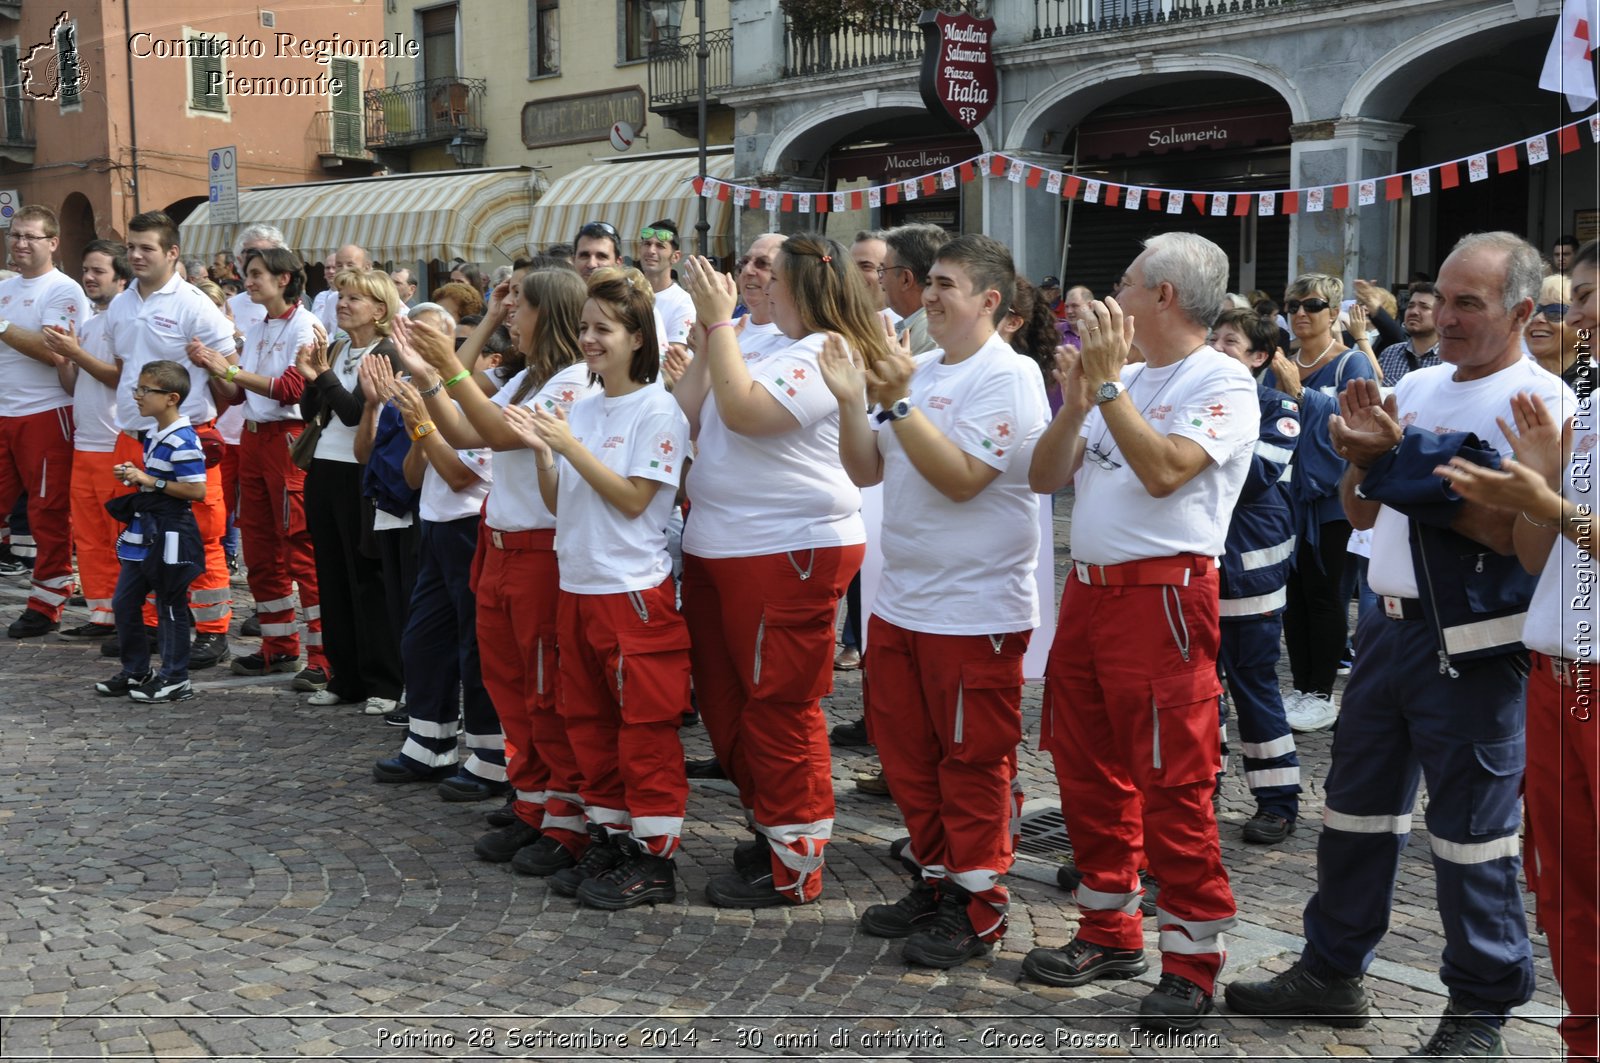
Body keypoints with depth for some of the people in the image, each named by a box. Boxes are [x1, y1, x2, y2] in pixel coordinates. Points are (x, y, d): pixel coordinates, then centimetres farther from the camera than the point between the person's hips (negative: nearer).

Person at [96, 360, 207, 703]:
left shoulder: (183, 441, -19)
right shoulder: (154, 434, 10)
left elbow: (196, 490, -25)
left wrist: (150, 481, -22)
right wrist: (133, 476, 5)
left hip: (170, 535, -10)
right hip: (145, 531, 10)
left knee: (170, 607, 1)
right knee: (124, 602, 14)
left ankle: (175, 680, 13)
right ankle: (136, 671, 26)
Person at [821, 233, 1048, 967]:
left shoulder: (1007, 376, -12)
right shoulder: (918, 371, 10)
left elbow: (961, 478, -22)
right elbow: (866, 472, 9)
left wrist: (898, 403, -23)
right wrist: (852, 399, -5)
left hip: (976, 610, -8)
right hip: (902, 598, 8)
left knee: (973, 765, 3)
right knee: (907, 755, 16)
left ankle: (978, 908, 16)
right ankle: (935, 883, 31)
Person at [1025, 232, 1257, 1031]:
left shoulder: (1222, 383, -7)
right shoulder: (1124, 379, 15)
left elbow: (1162, 471, -22)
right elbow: (1045, 477, 12)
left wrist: (1106, 382, -17)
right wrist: (1075, 402, -3)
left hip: (1163, 596, -8)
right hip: (1087, 588, 8)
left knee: (1172, 787, -6)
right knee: (1089, 774, 15)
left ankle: (1191, 965, 6)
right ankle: (1110, 934, 29)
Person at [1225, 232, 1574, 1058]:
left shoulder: (1542, 401, -9)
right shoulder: (1415, 386, 12)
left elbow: (1511, 531, -20)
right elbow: (1362, 511, 15)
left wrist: (1398, 457, -16)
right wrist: (1365, 456, -6)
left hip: (1471, 644, -7)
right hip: (1389, 625, 7)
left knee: (1470, 834, 0)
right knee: (1356, 805, 15)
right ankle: (1331, 972, 28)